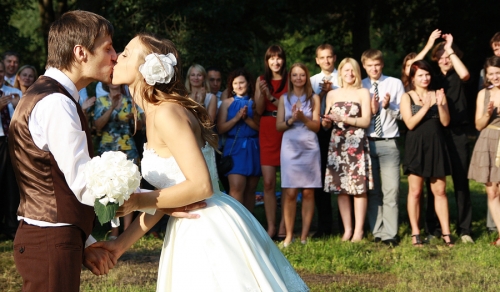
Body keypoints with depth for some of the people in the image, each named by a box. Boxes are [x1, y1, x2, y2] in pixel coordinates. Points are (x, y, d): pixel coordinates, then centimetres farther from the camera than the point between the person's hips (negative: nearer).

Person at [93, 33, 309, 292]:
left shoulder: (167, 113, -17)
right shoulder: (156, 114, 11)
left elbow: (201, 186, -22)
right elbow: (165, 195, 10)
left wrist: (137, 201, -15)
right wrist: (122, 243, 5)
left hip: (210, 232, -9)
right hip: (193, 232, 9)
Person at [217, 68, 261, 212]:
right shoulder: (227, 103, 5)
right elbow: (221, 128, -2)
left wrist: (246, 118, -14)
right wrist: (236, 118, -13)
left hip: (253, 148, 2)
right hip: (234, 147, -2)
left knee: (250, 189, 6)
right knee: (236, 187, -16)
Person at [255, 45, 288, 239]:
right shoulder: (261, 80, 10)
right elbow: (259, 110, 6)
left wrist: (272, 97, -16)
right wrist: (262, 93, -11)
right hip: (267, 134, 3)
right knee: (268, 182, -1)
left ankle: (283, 228, 3)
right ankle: (270, 227, 3)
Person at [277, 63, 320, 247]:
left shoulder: (314, 98, 8)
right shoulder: (284, 99, 10)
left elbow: (316, 126, 4)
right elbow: (279, 126, 6)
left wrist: (303, 118, -14)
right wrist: (292, 120, -12)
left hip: (309, 147, 0)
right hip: (290, 147, 0)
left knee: (308, 192, -1)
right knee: (290, 193, -6)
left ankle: (304, 235, 3)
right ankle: (289, 235, -1)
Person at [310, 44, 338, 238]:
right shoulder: (313, 81, 13)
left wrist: (332, 91, -11)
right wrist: (322, 93, -7)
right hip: (320, 131, 3)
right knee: (320, 178, 5)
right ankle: (324, 225, 14)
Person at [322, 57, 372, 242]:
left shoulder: (363, 93, 6)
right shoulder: (332, 95, 14)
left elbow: (366, 121, -3)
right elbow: (326, 124, 16)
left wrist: (343, 118, -12)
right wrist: (326, 121, -7)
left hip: (357, 144, -3)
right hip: (337, 144, 3)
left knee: (359, 188, -6)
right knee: (341, 188, 1)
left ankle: (358, 231, -3)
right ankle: (347, 230, 6)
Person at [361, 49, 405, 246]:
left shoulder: (395, 84, 5)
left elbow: (401, 114, 1)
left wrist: (388, 106, -16)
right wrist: (371, 110, -13)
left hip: (388, 143, -2)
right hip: (366, 142, 2)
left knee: (391, 189, -7)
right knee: (371, 190, 6)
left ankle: (390, 234, -3)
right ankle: (377, 232, 13)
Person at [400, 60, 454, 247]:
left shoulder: (437, 95, 8)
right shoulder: (407, 97, 2)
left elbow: (445, 122, 1)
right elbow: (410, 123, -9)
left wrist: (440, 104, -14)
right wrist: (426, 107, -18)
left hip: (436, 147, 2)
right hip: (416, 147, -2)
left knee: (440, 191, 3)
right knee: (415, 191, 0)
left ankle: (446, 233, 6)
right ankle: (415, 233, 6)